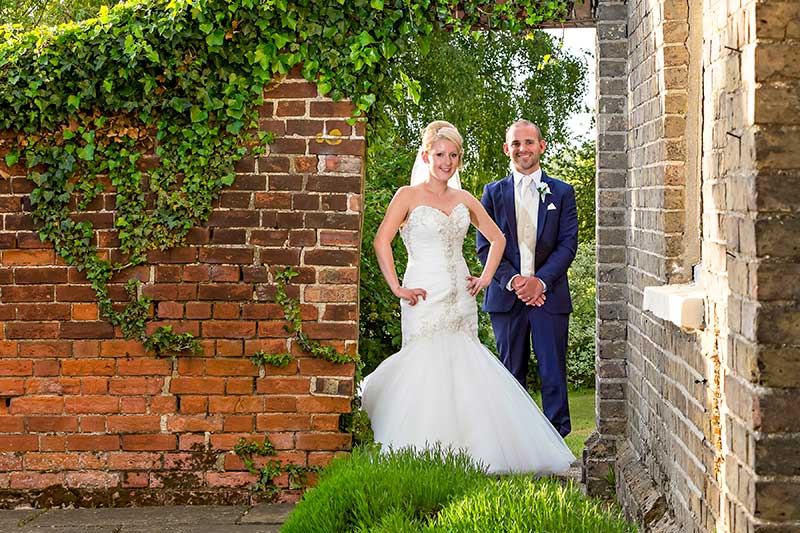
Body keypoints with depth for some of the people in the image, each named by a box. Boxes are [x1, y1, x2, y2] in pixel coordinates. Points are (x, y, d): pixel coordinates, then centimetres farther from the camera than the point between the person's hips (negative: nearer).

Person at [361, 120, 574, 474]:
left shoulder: (465, 200, 14)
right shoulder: (409, 196, -1)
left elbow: (497, 238, 24)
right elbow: (381, 241, -11)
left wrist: (485, 277, 12)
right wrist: (397, 288, -15)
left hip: (460, 299, 5)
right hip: (426, 299, -5)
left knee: (462, 374, 1)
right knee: (427, 371, -10)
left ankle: (460, 455, 9)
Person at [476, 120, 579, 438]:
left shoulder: (562, 193, 8)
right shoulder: (493, 193, 9)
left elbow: (568, 244, 1)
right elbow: (485, 246, 3)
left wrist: (540, 280, -12)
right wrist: (512, 280, -11)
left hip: (549, 294, -1)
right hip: (506, 295, 1)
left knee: (553, 371, -2)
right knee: (512, 371, 6)